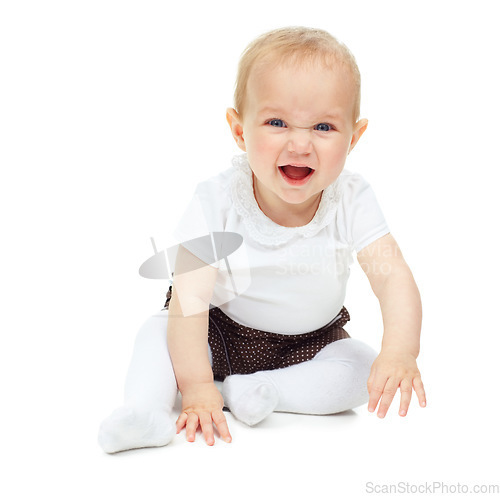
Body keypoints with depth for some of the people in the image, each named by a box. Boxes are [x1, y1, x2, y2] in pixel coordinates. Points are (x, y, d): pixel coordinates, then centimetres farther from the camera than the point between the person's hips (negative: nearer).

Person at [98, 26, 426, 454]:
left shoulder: (351, 200, -22)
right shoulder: (217, 202, -26)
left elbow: (393, 276, -28)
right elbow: (191, 295, -28)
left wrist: (400, 353, -46)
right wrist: (195, 385, -34)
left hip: (310, 342, 2)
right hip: (221, 334, -1)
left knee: (363, 370, -21)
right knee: (158, 331, -19)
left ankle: (240, 391, -22)